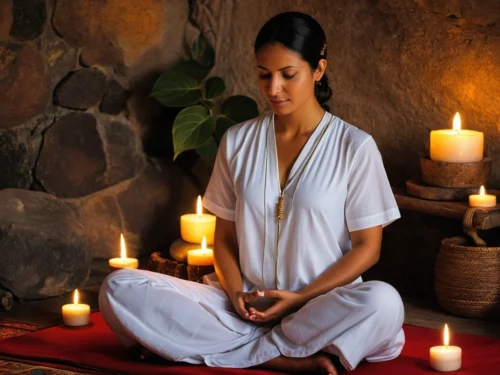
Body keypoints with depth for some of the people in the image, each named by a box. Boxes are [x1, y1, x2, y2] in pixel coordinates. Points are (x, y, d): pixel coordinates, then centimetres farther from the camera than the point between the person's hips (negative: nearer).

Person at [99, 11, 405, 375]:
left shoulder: (354, 147, -2)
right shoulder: (237, 141, 8)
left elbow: (367, 247, -1)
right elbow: (225, 236, 12)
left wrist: (302, 298, -12)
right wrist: (236, 295, -8)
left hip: (321, 306, -3)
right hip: (245, 308, 3)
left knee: (383, 303, -38)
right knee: (120, 289, -20)